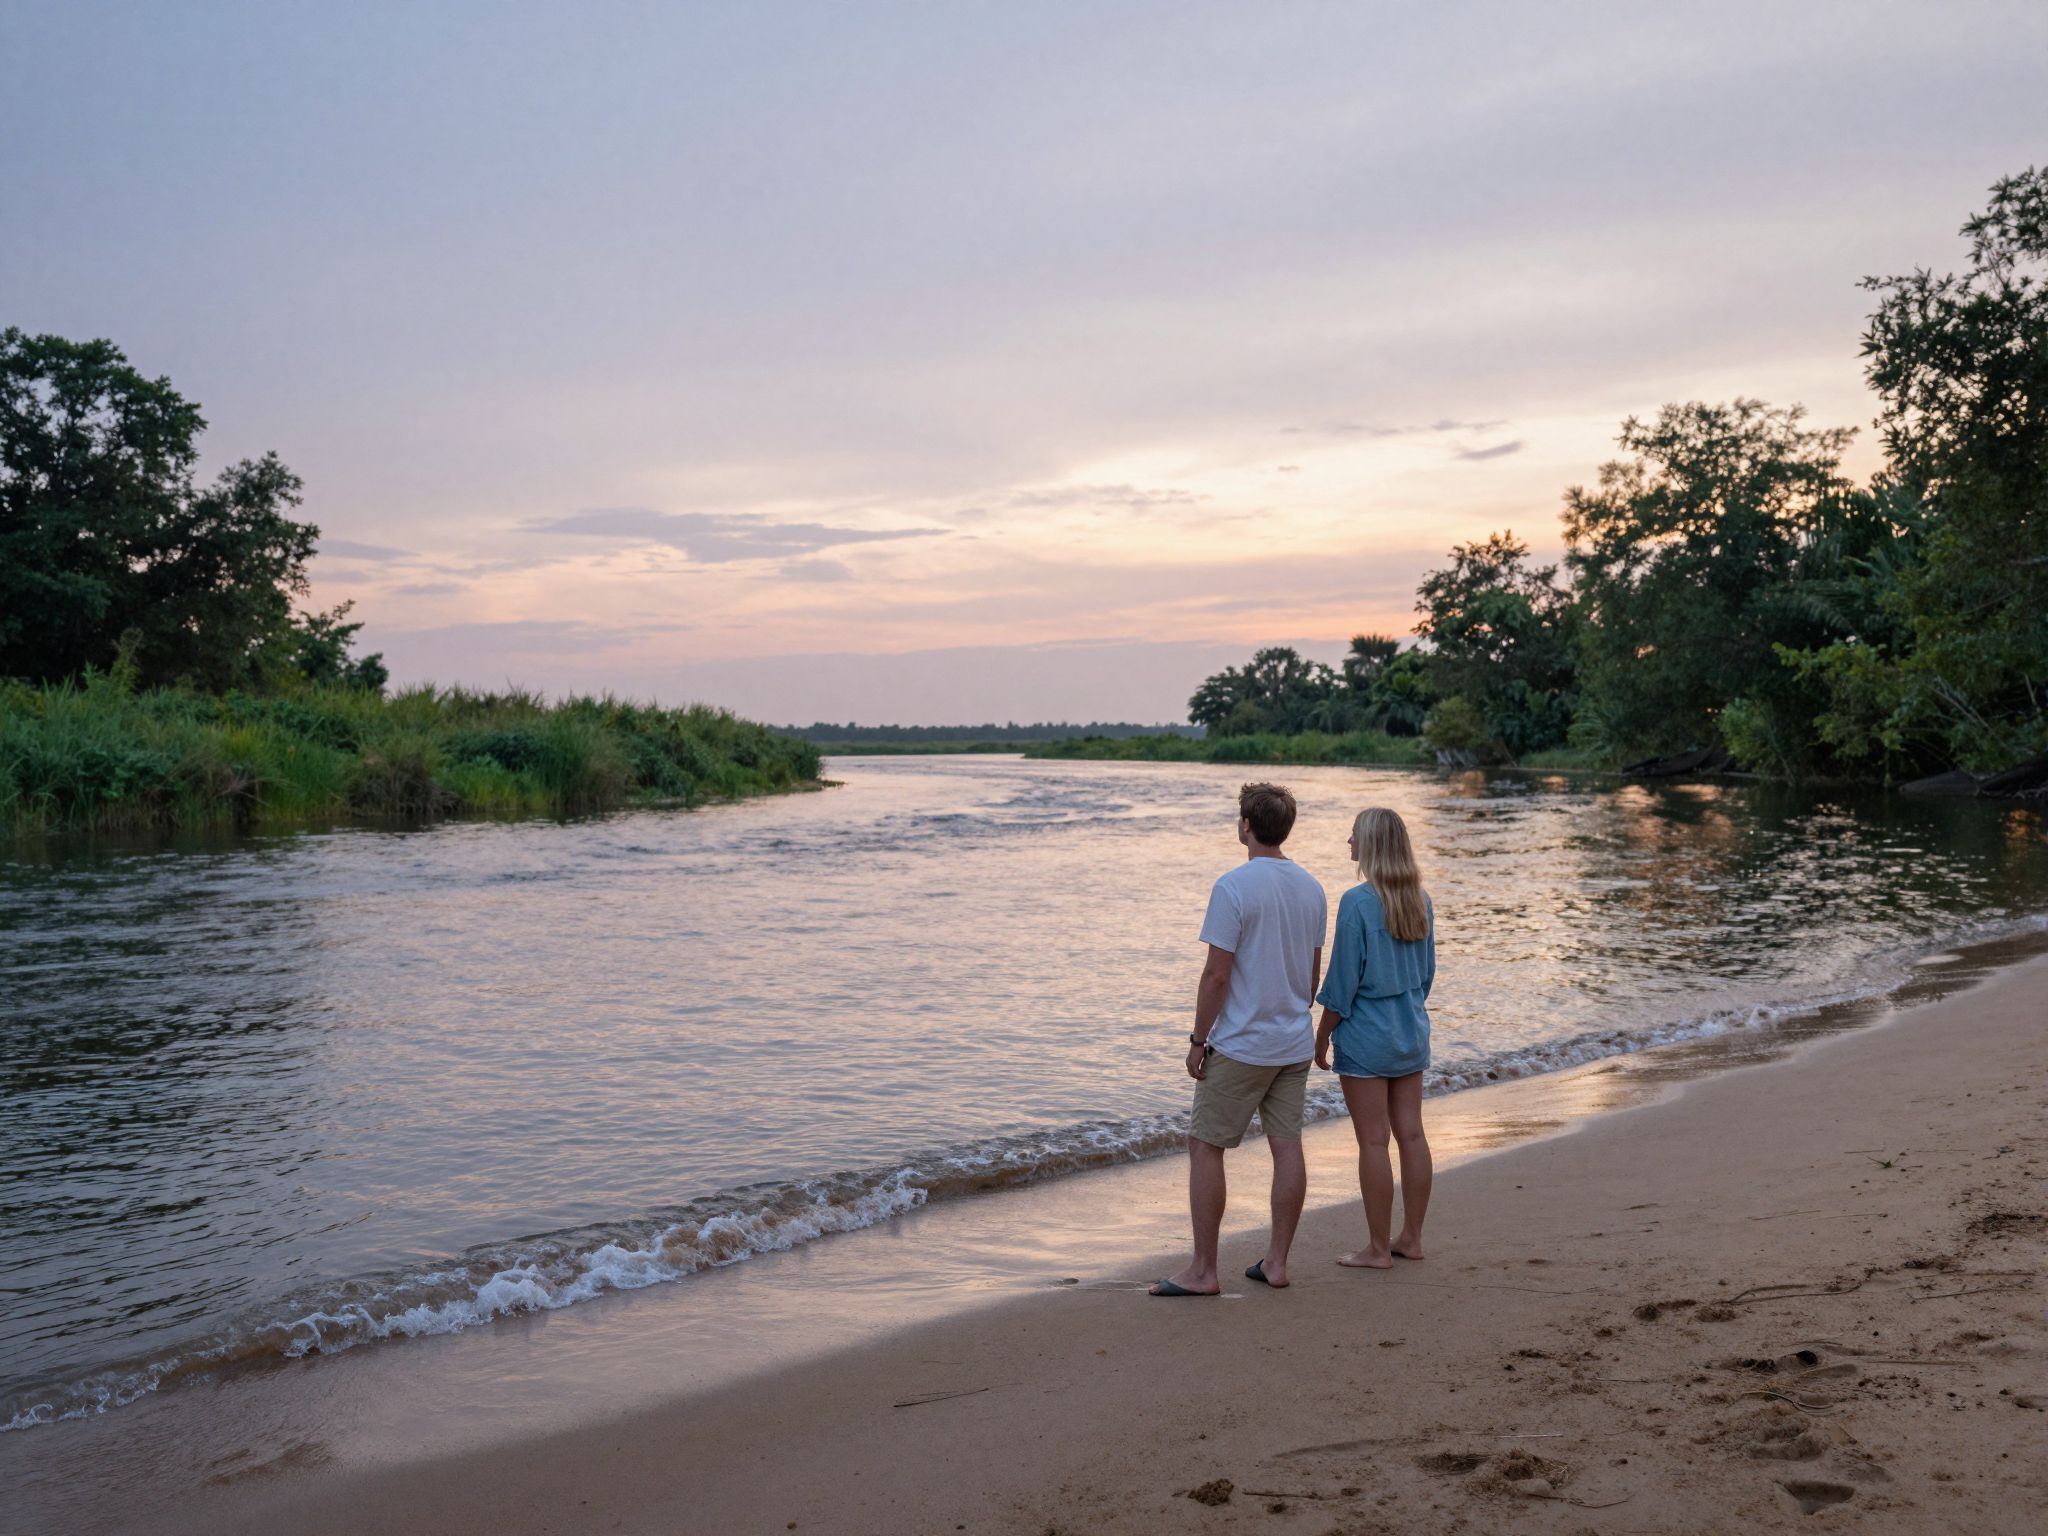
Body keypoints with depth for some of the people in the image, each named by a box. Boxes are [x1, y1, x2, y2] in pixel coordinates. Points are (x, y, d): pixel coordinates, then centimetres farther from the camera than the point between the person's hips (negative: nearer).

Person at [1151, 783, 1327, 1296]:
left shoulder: (1234, 887, -16)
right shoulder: (1311, 888, 6)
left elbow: (1217, 974, -17)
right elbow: (1313, 970, 13)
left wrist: (1198, 1040, -9)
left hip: (1240, 1044, -7)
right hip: (1295, 1043, 7)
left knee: (1205, 1146, 2)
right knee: (1287, 1147, 9)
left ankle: (1203, 1270, 5)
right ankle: (1276, 1261, 16)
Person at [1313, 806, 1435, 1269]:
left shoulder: (1357, 902, -17)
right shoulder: (1420, 900, 5)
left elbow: (1343, 979, -15)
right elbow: (1427, 971, 12)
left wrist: (1322, 1035, -6)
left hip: (1366, 1033, -7)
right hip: (1411, 1031, 7)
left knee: (1373, 1142, -1)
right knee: (1411, 1134, 12)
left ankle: (1378, 1248, 5)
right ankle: (1411, 1237, 20)